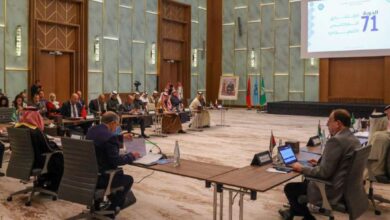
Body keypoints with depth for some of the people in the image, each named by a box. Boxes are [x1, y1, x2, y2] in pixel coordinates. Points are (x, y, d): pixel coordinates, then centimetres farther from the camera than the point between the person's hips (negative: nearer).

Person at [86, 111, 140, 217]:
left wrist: (121, 137, 28)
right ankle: (110, 212, 19)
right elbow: (116, 160, -22)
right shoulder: (110, 136, -23)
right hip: (99, 177, -9)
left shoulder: (92, 130, 3)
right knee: (128, 179, 16)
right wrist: (131, 156, -6)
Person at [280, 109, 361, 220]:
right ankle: (294, 211, 43)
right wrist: (319, 163, 14)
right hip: (345, 185, 10)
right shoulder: (354, 139, 5)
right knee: (307, 181, 30)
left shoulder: (336, 140, -25)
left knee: (289, 188, 3)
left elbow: (324, 172, -26)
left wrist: (302, 168, -13)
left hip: (332, 189, -10)